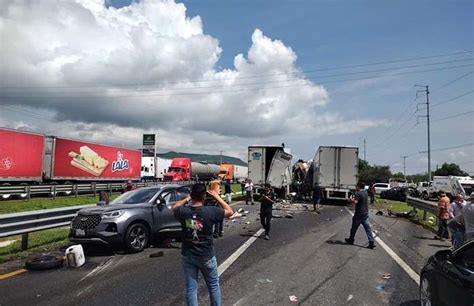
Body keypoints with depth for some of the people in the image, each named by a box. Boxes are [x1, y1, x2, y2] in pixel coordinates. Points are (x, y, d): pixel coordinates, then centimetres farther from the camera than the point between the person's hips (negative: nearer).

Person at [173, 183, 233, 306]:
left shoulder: (183, 211, -13)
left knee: (190, 288, 12)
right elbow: (230, 212, -2)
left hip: (187, 256, 2)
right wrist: (217, 197, 2)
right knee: (213, 286, 17)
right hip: (206, 256, -2)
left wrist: (187, 199, 13)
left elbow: (175, 207, 13)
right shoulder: (211, 211, -20)